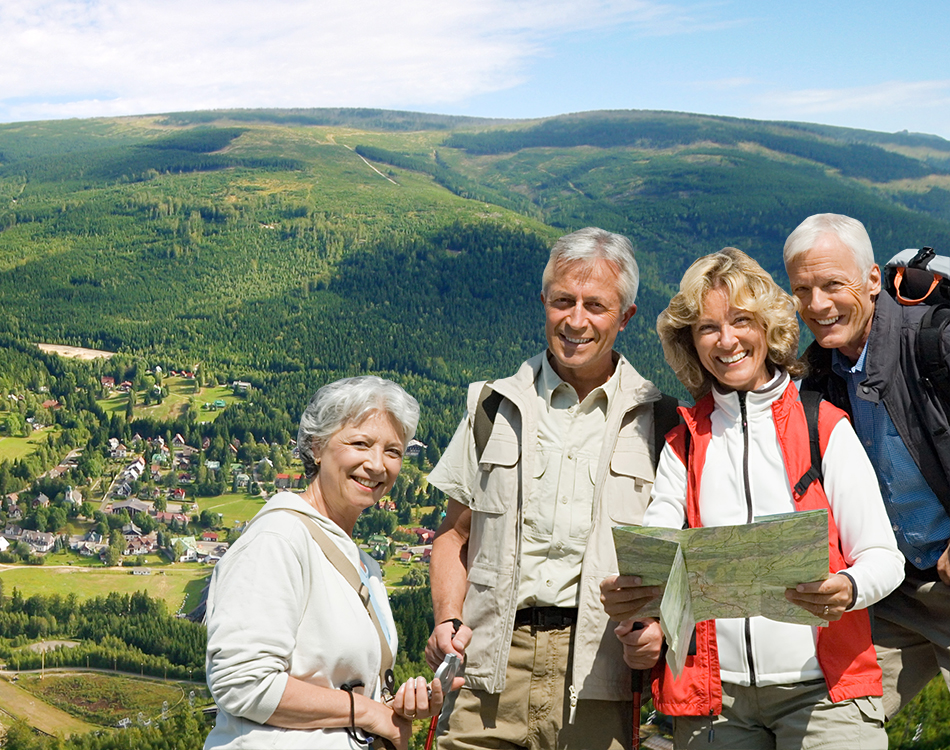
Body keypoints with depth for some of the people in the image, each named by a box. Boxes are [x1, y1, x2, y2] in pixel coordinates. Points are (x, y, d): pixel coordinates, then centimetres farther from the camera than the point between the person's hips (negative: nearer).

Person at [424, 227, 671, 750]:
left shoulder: (657, 421, 8)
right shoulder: (496, 406, 14)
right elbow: (454, 534, 17)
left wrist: (656, 627, -10)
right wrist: (448, 620, 2)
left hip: (600, 674, -1)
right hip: (495, 665, 1)